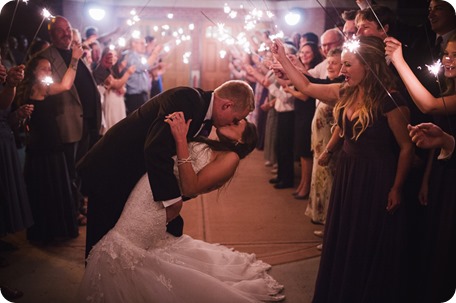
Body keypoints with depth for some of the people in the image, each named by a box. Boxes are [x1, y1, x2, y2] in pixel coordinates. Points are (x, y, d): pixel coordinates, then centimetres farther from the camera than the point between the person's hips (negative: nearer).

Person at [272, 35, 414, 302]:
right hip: (347, 173, 7)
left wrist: (397, 188, -11)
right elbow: (306, 87, 11)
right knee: (343, 242, 19)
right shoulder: (345, 93, 0)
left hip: (377, 180, -7)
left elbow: (406, 147, -14)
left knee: (371, 247, 10)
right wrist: (282, 57, 10)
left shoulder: (389, 101, -20)